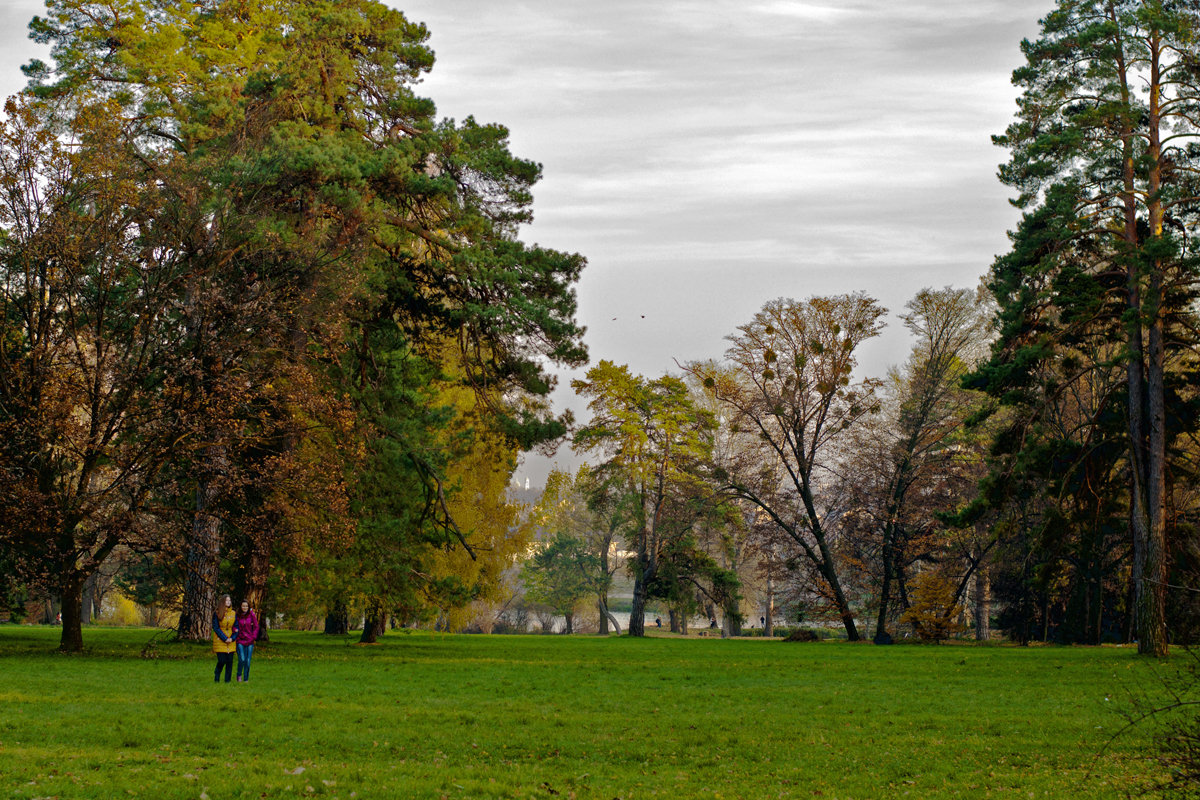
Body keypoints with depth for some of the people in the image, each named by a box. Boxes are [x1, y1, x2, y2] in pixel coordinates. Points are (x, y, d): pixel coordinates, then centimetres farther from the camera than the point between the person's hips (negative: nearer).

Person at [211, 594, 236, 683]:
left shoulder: (233, 614, 7)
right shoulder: (217, 613, -4)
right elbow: (216, 628, -7)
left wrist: (232, 638, -6)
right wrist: (225, 639, -12)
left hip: (230, 641, 3)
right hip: (220, 640, -3)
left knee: (229, 661, 0)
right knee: (222, 661, -8)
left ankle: (227, 681, 10)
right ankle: (216, 675, 20)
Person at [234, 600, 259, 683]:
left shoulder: (252, 615, 0)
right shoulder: (237, 616, 1)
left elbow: (256, 627, 5)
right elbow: (234, 626, 12)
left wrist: (253, 637, -5)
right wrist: (235, 629, -10)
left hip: (249, 641, 0)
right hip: (240, 641, 0)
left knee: (247, 661, 1)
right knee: (242, 659, -13)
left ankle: (246, 679, 11)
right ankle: (239, 675, 9)